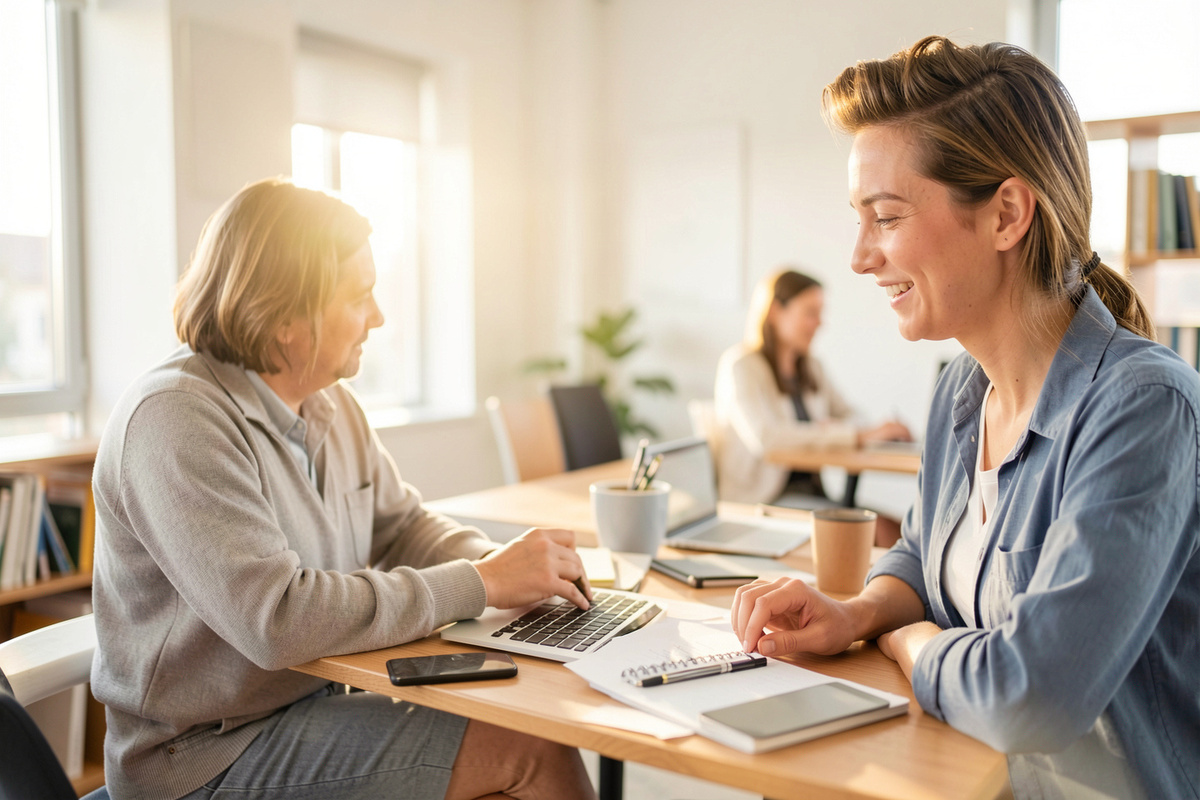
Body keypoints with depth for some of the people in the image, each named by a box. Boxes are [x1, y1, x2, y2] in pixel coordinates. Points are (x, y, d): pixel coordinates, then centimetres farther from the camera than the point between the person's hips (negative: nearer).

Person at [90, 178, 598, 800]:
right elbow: (278, 621, -30)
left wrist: (511, 565, -8)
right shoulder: (173, 419, -22)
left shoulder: (333, 404, 6)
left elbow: (402, 525, 13)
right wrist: (482, 584, -24)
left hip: (315, 700, 8)